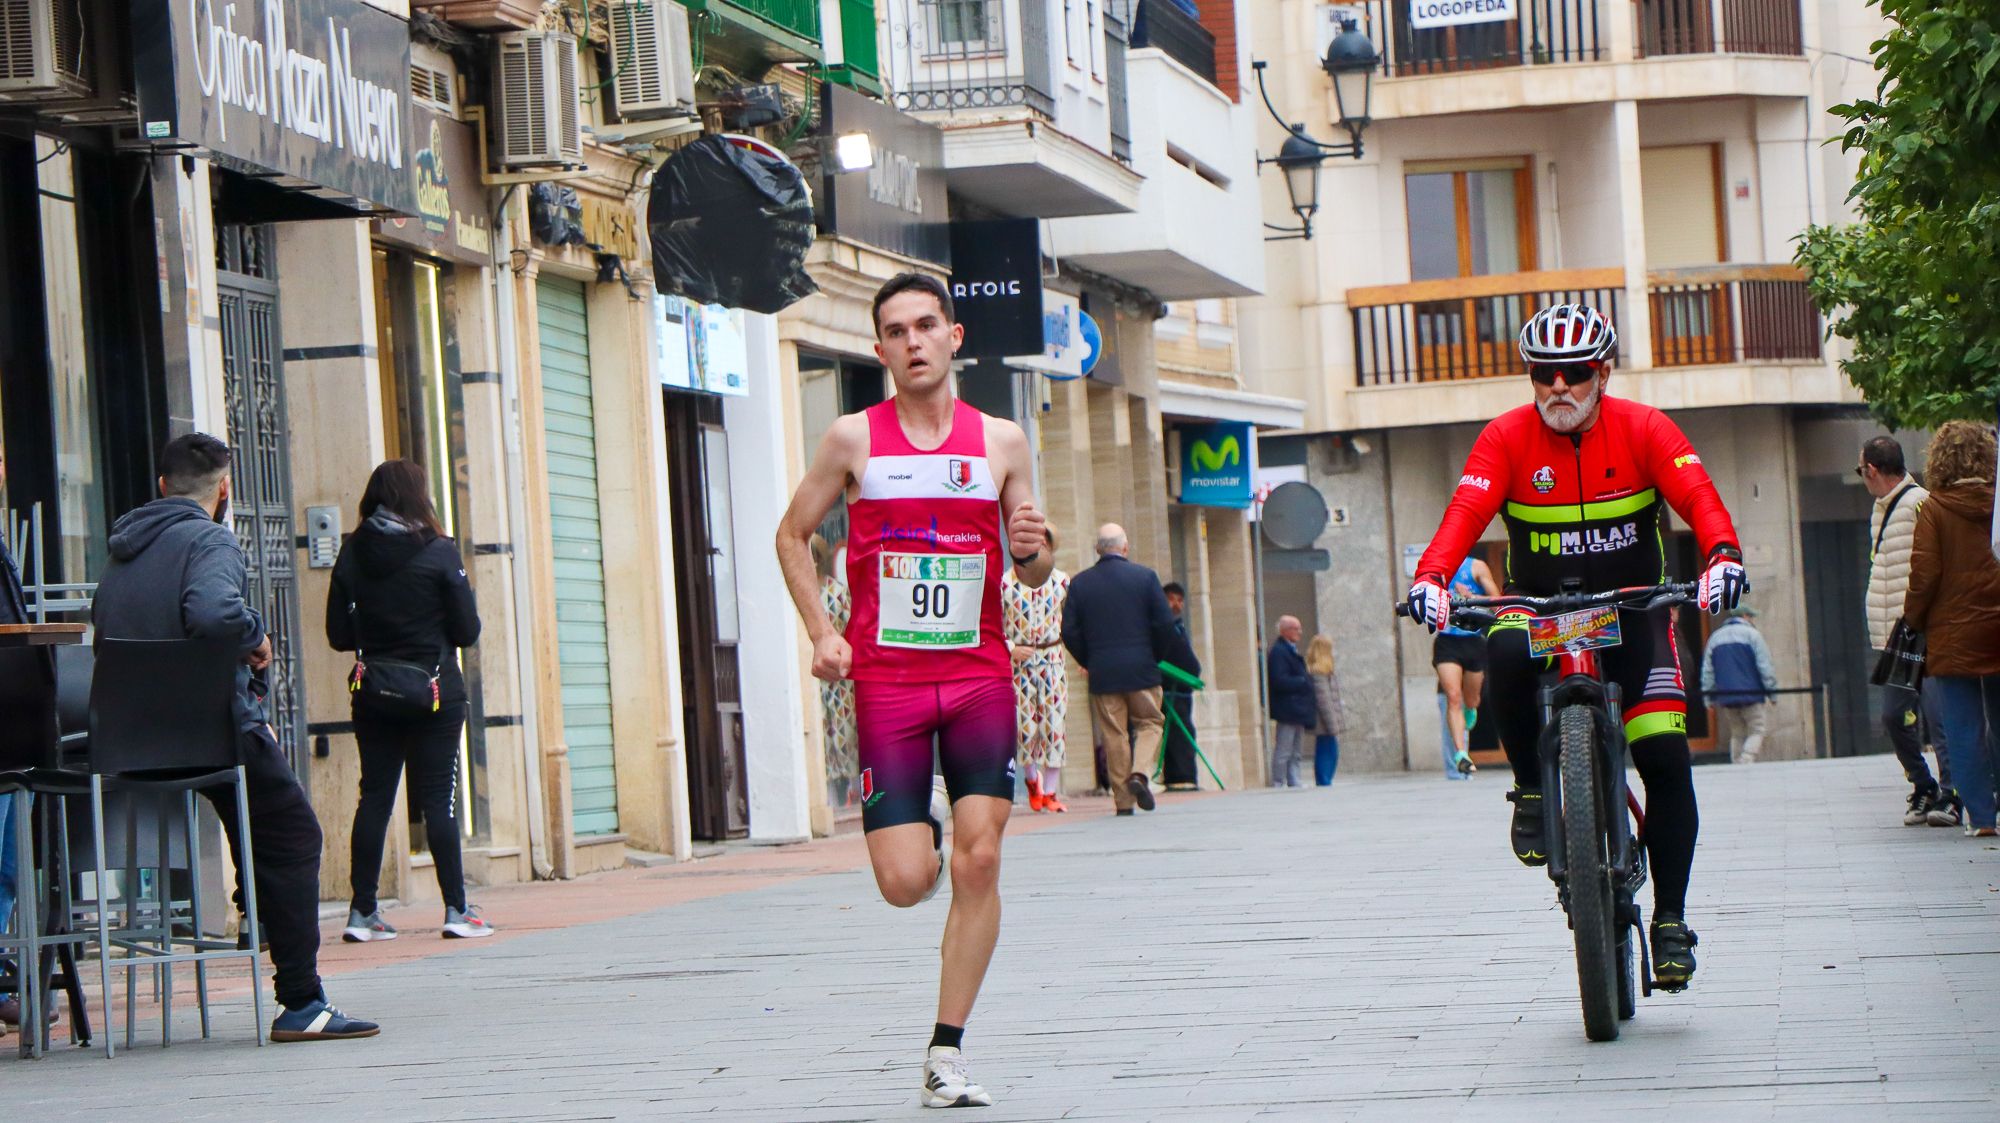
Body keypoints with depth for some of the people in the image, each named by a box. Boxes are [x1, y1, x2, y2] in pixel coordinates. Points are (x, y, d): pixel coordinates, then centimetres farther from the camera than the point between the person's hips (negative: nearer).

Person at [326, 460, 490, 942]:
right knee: (438, 797, -1)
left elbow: (338, 634, 2)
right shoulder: (439, 553, -8)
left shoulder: (352, 555, 0)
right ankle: (456, 910, -1)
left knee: (374, 796, 7)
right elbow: (467, 630, -6)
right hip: (435, 693, -3)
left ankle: (362, 911, 6)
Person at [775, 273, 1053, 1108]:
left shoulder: (1001, 441, 5)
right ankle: (919, 826, 31)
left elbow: (1036, 573, 13)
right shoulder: (854, 439, 1)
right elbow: (793, 536, 11)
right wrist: (822, 633, -2)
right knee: (906, 883, -8)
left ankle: (946, 1055, 2)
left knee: (979, 864, -7)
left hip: (980, 676, 1)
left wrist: (1030, 552, -11)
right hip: (886, 680, -1)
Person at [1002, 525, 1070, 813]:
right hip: (1019, 663, -2)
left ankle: (1050, 791, 7)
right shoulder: (1005, 584, -4)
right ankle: (1032, 778, 20)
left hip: (1053, 661, 2)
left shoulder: (1061, 582, 6)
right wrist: (1011, 648, -15)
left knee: (1054, 725, -1)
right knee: (1026, 728, -8)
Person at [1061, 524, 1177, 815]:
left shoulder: (1080, 583, 1)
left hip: (1102, 672, 1)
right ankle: (1141, 773, -11)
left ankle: (1123, 800, 5)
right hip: (1141, 670, -1)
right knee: (1150, 722, 13)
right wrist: (1156, 657, 9)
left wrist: (1086, 661, 12)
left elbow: (1069, 630, -1)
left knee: (1114, 735, 6)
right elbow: (1165, 623, -5)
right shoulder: (1145, 576, -2)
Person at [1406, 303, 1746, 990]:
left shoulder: (1643, 430, -8)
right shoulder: (1507, 437, -8)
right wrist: (1431, 576, -41)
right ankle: (1532, 791, -13)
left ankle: (1670, 918, 2)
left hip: (1630, 604, 1)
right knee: (1507, 652, -37)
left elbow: (1697, 496, -21)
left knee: (1665, 757, -12)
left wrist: (1723, 555, -43)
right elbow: (1467, 510, -21)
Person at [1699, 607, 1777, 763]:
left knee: (1737, 734, 13)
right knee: (1757, 731, -2)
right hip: (1751, 695, -5)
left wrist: (1708, 695, 17)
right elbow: (1765, 666, -7)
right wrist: (1772, 690, -3)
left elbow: (1707, 670, 14)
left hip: (1727, 698, 5)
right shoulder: (1752, 634, -3)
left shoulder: (1715, 637, 14)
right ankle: (1746, 762, -20)